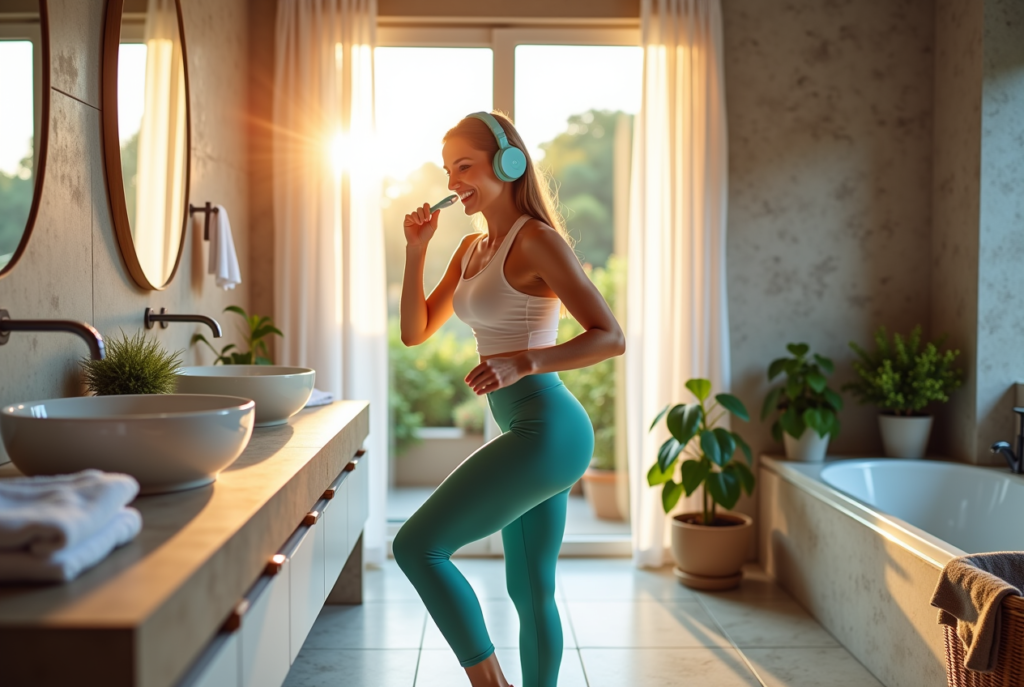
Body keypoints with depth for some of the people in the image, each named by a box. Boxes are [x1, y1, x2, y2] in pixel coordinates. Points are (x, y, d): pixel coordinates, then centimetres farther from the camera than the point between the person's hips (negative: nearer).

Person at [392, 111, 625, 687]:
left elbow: (611, 337, -16)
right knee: (531, 593, 15)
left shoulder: (536, 240, -11)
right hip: (532, 435, 9)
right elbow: (415, 332, 16)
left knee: (417, 545, -11)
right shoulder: (471, 249, 16)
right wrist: (416, 250, 6)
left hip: (547, 430, -9)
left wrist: (522, 362, -29)